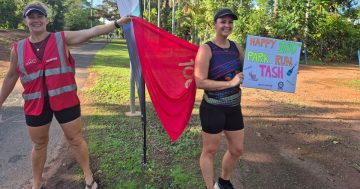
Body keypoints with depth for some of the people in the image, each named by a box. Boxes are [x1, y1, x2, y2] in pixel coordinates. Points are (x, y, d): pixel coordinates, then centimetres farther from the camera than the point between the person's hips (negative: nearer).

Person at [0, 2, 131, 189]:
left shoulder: (62, 38, -5)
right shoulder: (18, 49, 2)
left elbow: (92, 31, -13)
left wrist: (117, 22, -21)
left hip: (65, 100, -2)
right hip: (35, 104, 2)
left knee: (75, 139, 10)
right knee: (39, 145, 18)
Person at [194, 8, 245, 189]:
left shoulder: (235, 47, 5)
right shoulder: (206, 49, -14)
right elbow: (200, 82, -22)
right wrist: (230, 83, -22)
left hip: (234, 107, 7)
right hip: (213, 108, -7)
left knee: (237, 149, 18)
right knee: (210, 151, 9)